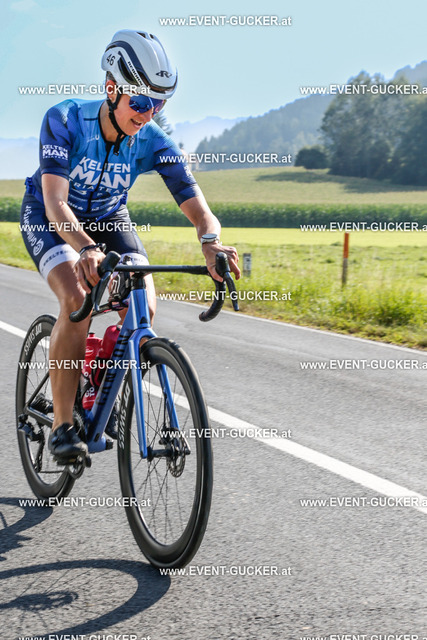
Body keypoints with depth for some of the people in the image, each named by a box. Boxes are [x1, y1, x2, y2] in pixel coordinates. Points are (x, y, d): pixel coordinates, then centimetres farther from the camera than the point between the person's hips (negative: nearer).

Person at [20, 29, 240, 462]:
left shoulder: (153, 143, -22)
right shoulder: (64, 120, -30)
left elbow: (199, 210, -28)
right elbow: (56, 203, -40)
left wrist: (210, 241, -52)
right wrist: (86, 248, -60)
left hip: (108, 219, 3)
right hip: (49, 218, -3)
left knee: (144, 308, -19)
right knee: (78, 301, -30)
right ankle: (62, 425, -19)